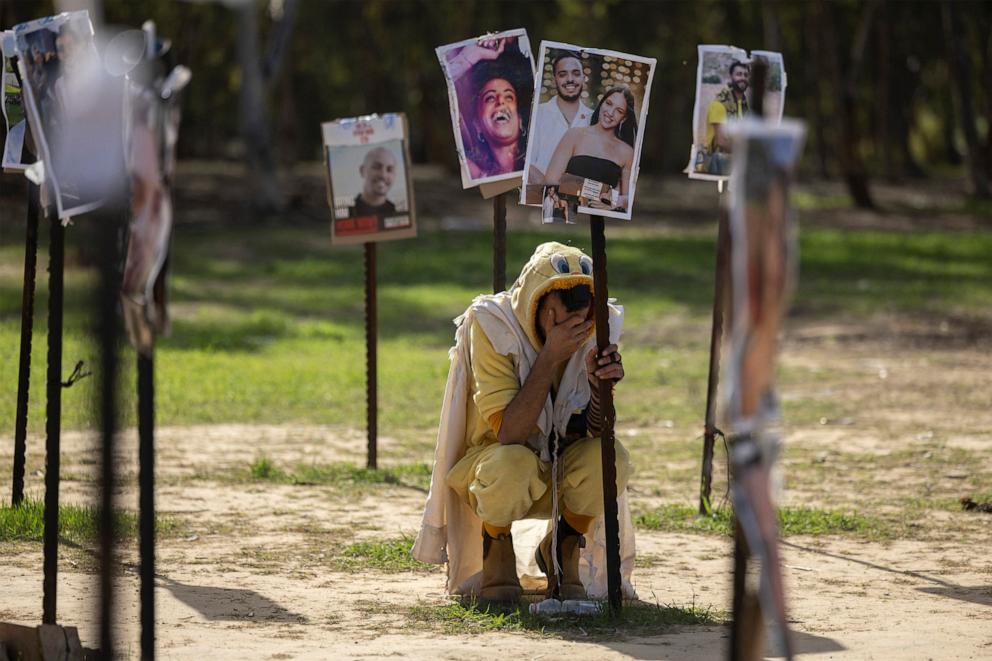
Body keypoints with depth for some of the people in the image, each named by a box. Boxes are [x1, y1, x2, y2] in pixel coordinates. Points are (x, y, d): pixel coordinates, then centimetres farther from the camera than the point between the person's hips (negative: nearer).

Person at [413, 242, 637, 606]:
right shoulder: (491, 324, -23)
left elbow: (597, 432, -12)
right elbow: (508, 433, -30)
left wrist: (601, 383, -33)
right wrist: (551, 357, -35)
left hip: (559, 474, 4)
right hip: (491, 462, -3)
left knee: (611, 457, -28)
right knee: (513, 461, -37)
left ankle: (562, 547, 0)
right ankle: (496, 547, -6)